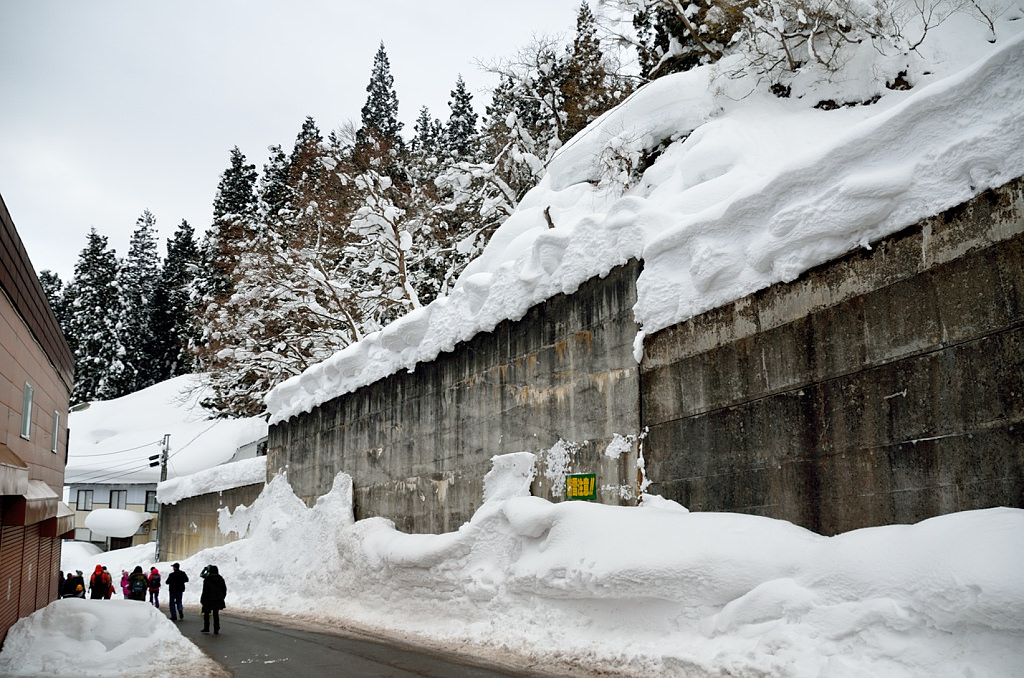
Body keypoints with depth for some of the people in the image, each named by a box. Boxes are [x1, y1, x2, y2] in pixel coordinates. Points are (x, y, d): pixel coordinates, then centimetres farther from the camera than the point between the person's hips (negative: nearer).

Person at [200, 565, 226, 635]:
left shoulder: (207, 579, -13)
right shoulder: (221, 579, 2)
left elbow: (205, 591, -14)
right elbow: (224, 589, 9)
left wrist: (202, 599, -5)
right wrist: (222, 598, 20)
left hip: (209, 600, -4)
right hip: (218, 600, 4)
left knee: (206, 614, 14)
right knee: (216, 614, 9)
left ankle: (206, 629, 20)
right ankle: (216, 630, 6)